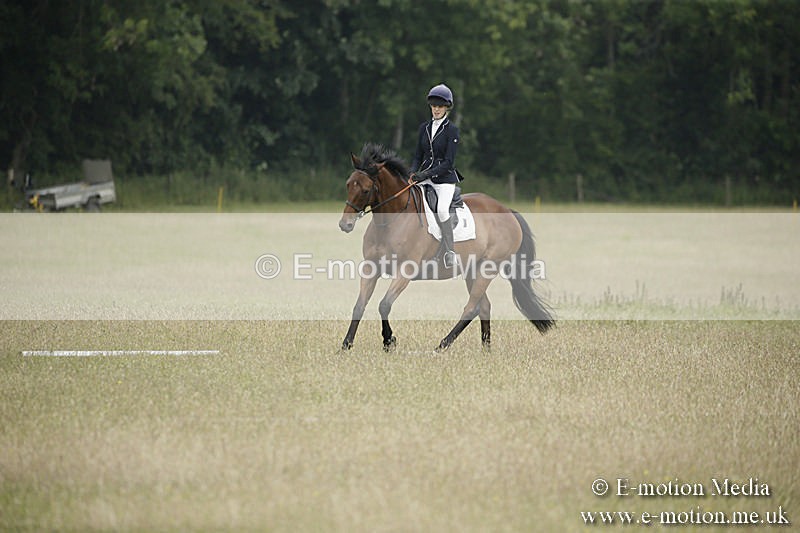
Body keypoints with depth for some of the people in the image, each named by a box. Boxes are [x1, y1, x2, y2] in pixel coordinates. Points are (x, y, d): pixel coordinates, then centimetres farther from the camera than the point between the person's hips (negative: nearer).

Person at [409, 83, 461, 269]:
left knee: (442, 209, -28)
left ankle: (449, 252, -19)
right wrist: (414, 172, -4)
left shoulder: (451, 130, -5)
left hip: (445, 178, -5)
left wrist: (427, 173, -20)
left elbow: (448, 162, -10)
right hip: (424, 178, 5)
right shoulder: (424, 127, 11)